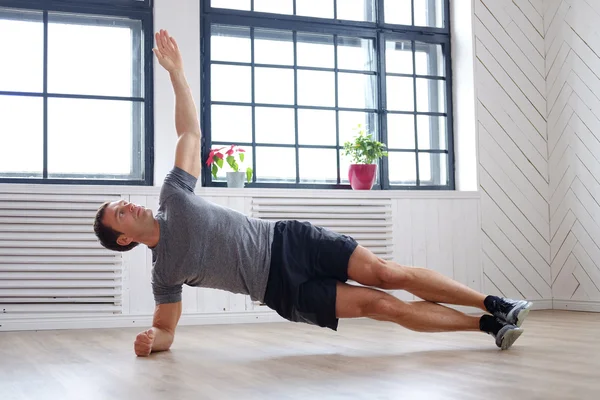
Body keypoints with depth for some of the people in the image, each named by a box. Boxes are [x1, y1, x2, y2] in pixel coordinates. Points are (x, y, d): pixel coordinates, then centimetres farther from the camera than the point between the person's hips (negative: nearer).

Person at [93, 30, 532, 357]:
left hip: (288, 241, 2)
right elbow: (167, 327, 9)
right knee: (380, 304, -13)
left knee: (384, 273, -15)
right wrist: (153, 339, -15)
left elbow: (191, 132, 8)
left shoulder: (172, 197, 6)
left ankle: (494, 305, -6)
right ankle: (487, 325, -3)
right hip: (283, 288, -2)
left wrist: (177, 72, 1)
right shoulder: (164, 272, 2)